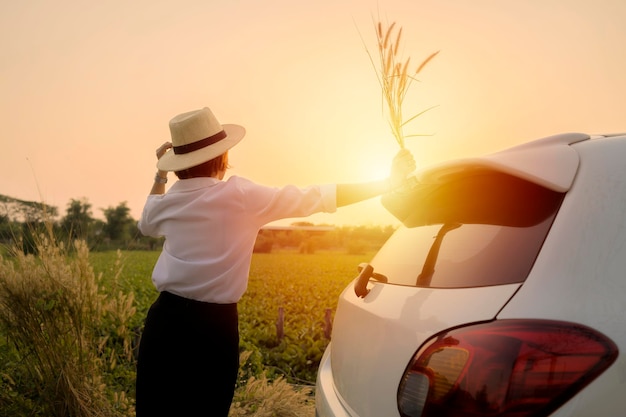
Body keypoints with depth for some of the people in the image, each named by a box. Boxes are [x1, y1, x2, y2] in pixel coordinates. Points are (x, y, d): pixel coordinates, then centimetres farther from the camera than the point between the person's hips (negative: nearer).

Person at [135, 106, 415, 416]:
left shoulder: (167, 202, 4)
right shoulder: (241, 196, -11)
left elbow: (146, 224, 29)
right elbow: (313, 198, -7)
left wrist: (160, 174, 28)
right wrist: (389, 182, 1)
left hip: (166, 321, 4)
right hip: (214, 326, -4)